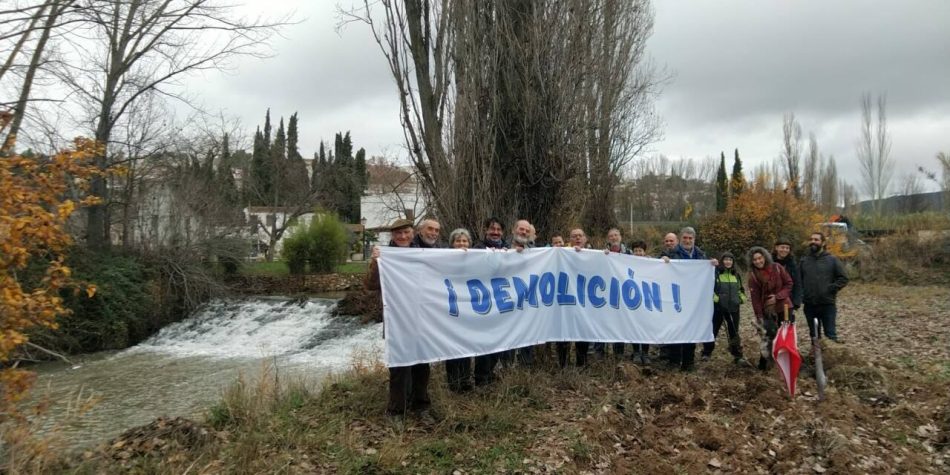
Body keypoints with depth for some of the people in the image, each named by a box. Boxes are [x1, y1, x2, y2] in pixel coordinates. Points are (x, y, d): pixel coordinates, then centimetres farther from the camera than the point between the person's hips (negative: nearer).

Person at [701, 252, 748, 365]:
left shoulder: (736, 275, 10)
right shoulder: (715, 273, -7)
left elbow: (740, 289, 23)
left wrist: (742, 297, 7)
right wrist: (713, 296, -20)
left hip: (733, 308, 4)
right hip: (718, 307, -4)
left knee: (734, 332, 10)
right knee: (713, 330, 5)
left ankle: (737, 356, 19)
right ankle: (706, 353, 17)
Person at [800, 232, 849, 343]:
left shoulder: (832, 260, 1)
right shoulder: (804, 260, 9)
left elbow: (843, 278, 1)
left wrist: (831, 289, -10)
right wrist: (801, 294, 1)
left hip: (828, 304, -3)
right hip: (809, 305, 3)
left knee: (831, 334, -2)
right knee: (814, 335, 13)